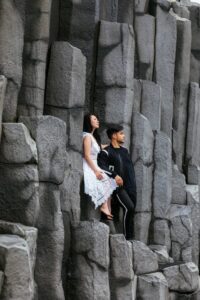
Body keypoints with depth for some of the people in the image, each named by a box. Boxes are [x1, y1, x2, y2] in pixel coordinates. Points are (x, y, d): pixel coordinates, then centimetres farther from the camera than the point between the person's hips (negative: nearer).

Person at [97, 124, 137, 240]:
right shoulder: (106, 152, -3)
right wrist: (114, 175, -26)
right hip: (118, 186, -7)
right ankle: (127, 237, -16)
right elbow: (102, 166, -17)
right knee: (129, 207, -22)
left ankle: (131, 238, 9)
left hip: (130, 186, 7)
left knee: (131, 210, 3)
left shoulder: (124, 150, 20)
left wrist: (133, 183, 12)